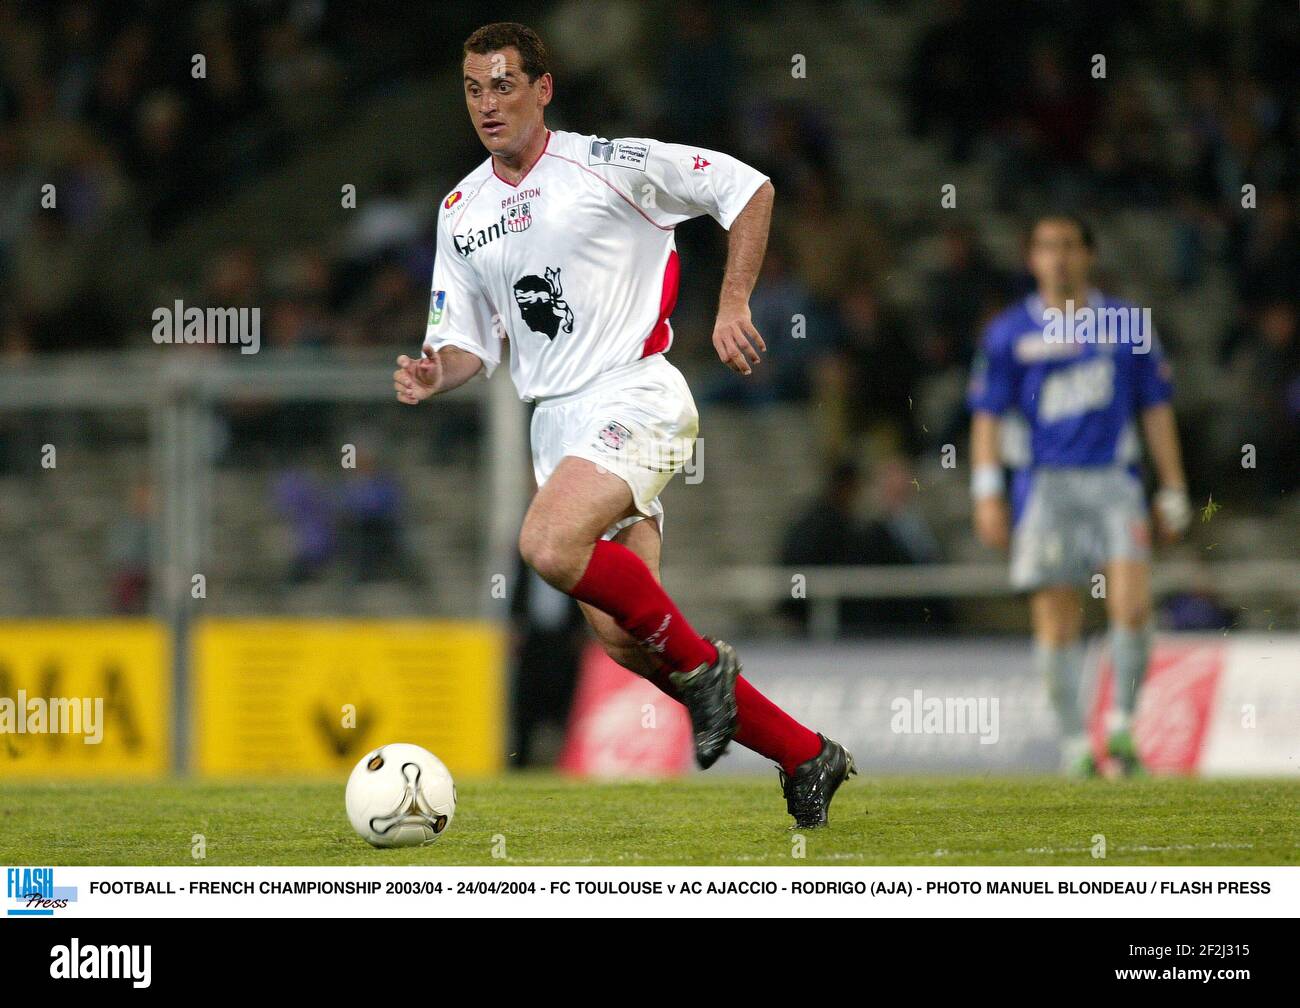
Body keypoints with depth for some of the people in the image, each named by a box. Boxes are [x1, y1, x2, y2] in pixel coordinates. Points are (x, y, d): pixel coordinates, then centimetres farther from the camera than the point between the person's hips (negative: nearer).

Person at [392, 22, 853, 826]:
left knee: (550, 547, -31)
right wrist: (435, 376, -6)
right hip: (556, 421, 7)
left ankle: (700, 664, -10)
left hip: (636, 394, -7)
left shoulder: (607, 165, -5)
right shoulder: (462, 211, 12)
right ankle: (807, 758, 10)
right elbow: (470, 344, 17)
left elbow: (747, 188, 0)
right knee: (620, 639, -2)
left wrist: (733, 306, -8)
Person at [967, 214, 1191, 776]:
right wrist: (987, 492, -3)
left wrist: (1172, 491, 12)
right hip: (1046, 484, -1)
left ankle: (1122, 724, -2)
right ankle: (1073, 740, 5)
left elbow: (1156, 409, 15)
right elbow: (987, 415, 6)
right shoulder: (1009, 333, 6)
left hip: (1114, 481, 1)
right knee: (1055, 621, -3)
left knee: (1132, 606, -15)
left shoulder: (1128, 325, 11)